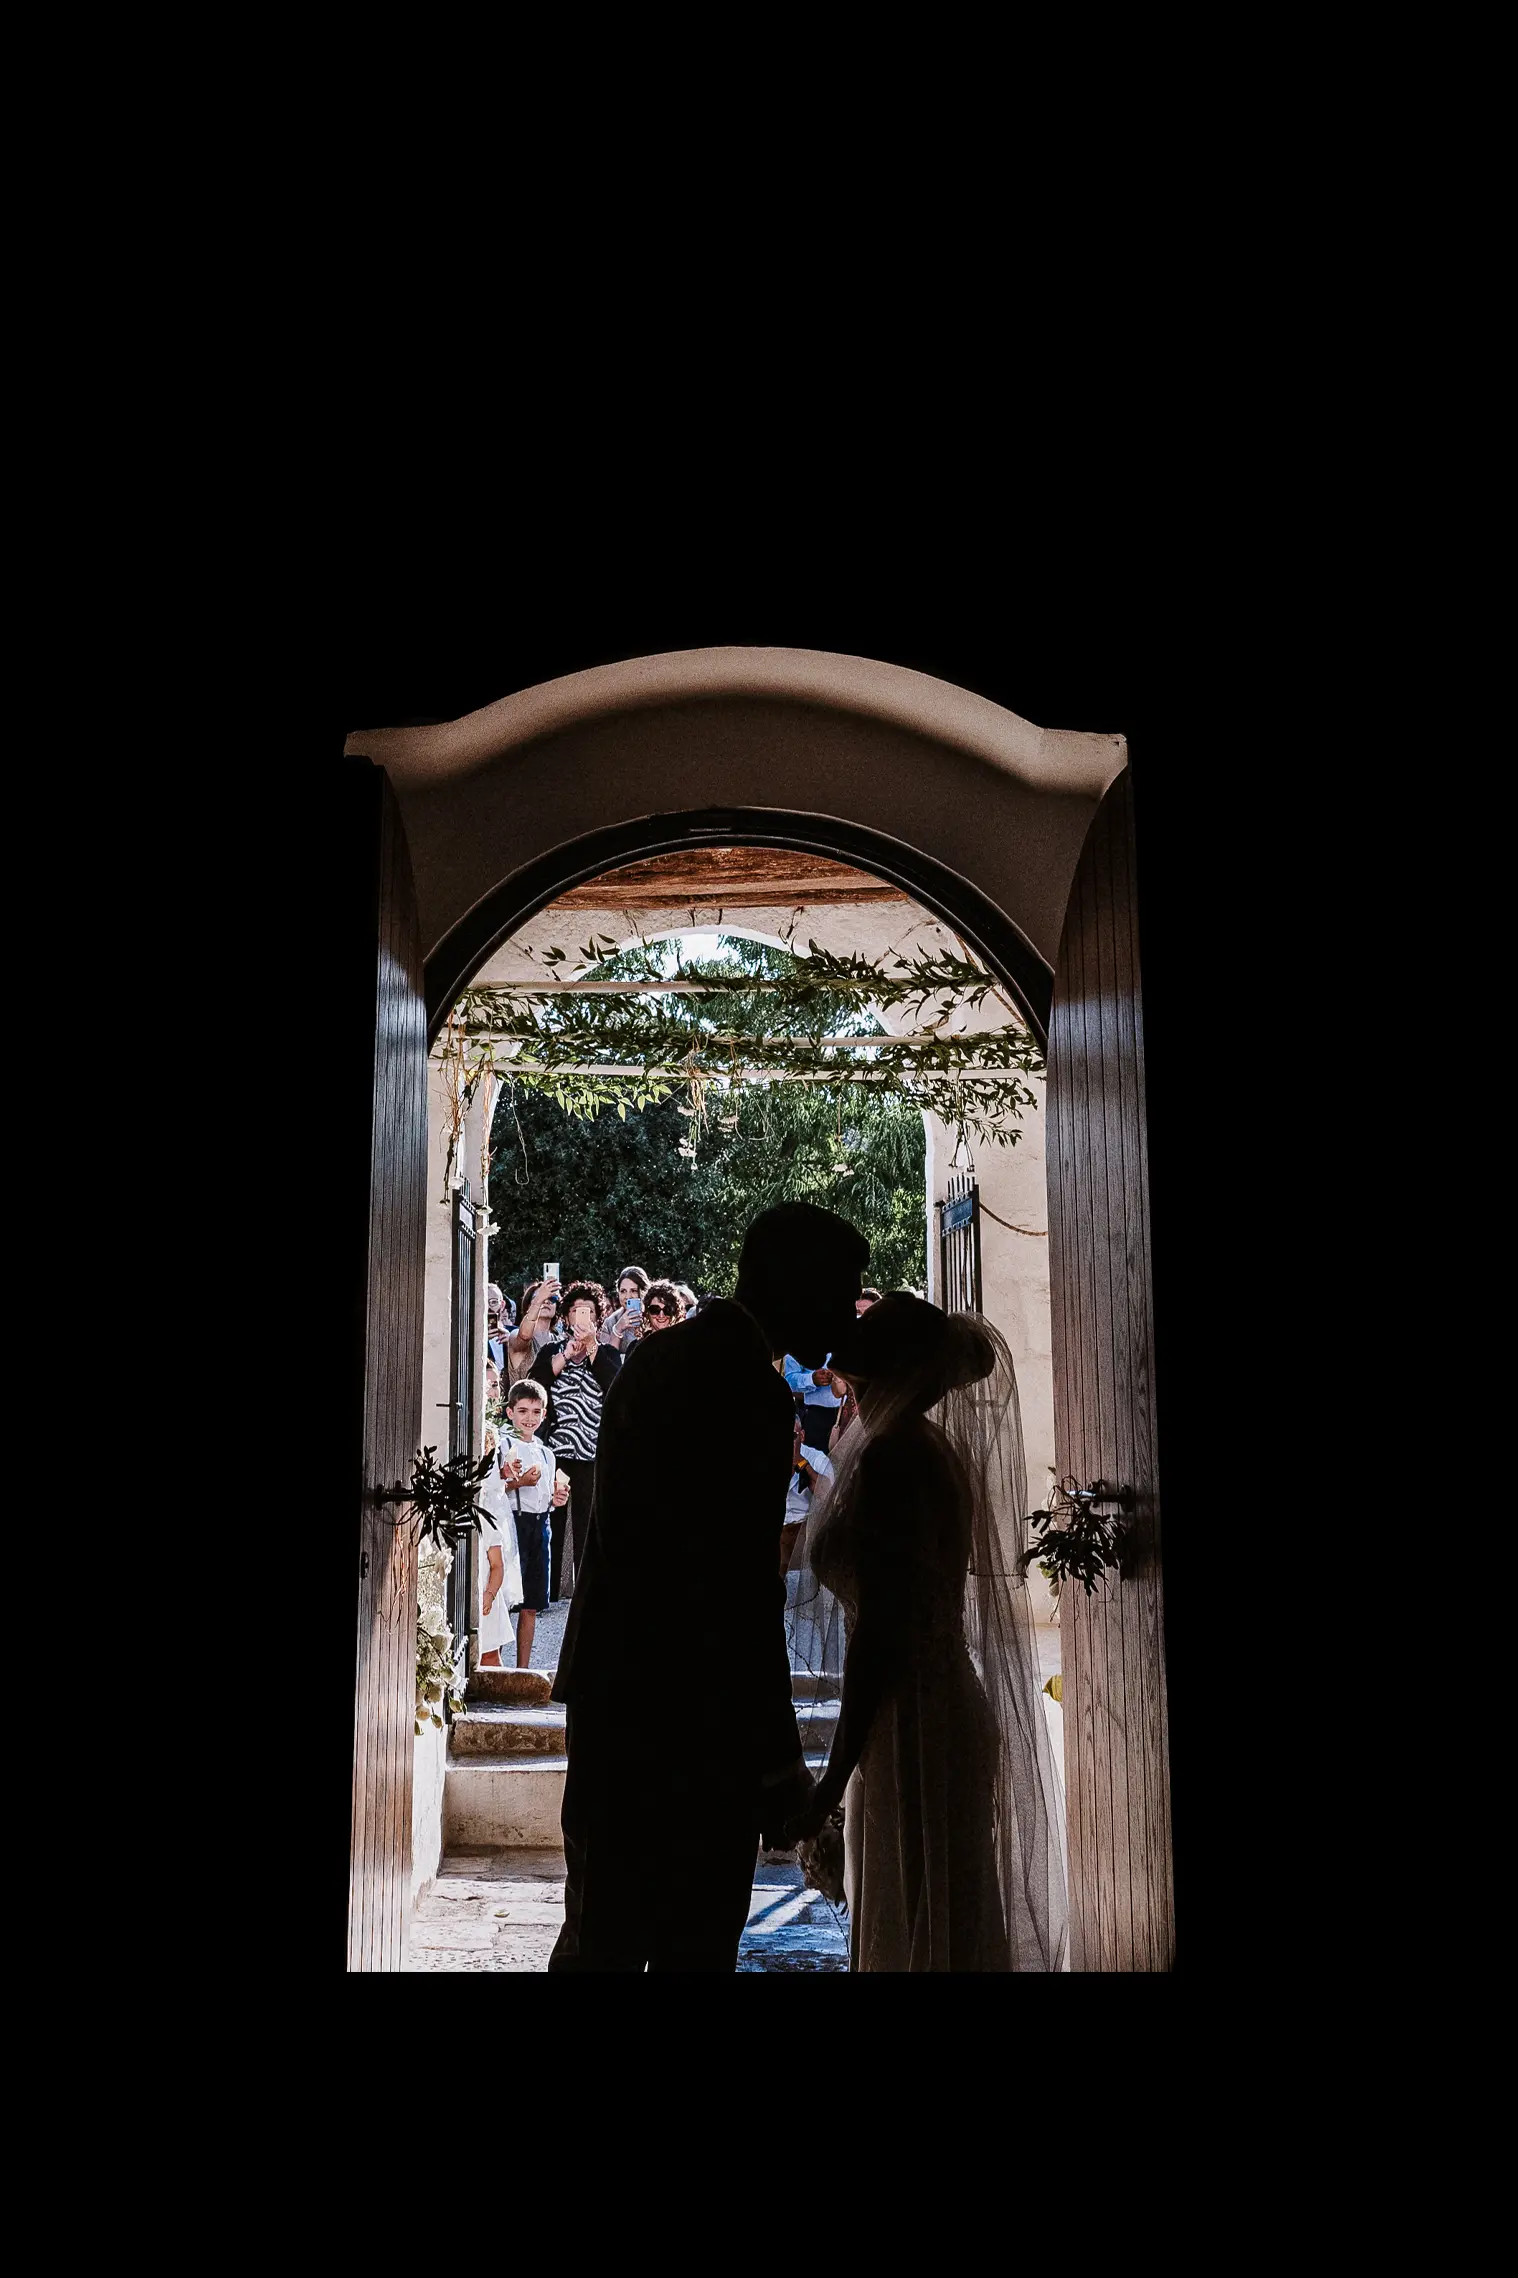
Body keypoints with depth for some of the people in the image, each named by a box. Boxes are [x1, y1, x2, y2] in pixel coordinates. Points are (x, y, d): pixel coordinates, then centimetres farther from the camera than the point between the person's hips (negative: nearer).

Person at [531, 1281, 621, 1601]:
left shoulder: (608, 1354, 15)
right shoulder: (552, 1351, 16)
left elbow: (615, 1384, -6)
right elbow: (533, 1383, -3)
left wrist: (592, 1347, -6)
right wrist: (566, 1355, -7)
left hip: (592, 1454, 0)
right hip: (555, 1450, 0)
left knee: (587, 1524, -3)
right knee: (553, 1521, -4)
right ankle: (548, 1592, 3)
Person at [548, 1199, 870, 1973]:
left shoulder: (658, 1354, 9)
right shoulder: (749, 1389, -19)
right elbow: (741, 1595, -21)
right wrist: (777, 1761, -15)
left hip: (614, 1688, 9)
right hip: (688, 1711, -9)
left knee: (605, 1935, 16)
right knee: (694, 1943, 4)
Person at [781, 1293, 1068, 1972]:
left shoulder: (890, 1456, -20)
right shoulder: (937, 1447, 8)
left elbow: (881, 1629, -23)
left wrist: (834, 1778, -19)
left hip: (911, 1729, -9)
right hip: (953, 1711, 9)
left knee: (909, 1934, 3)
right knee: (948, 1919, 20)